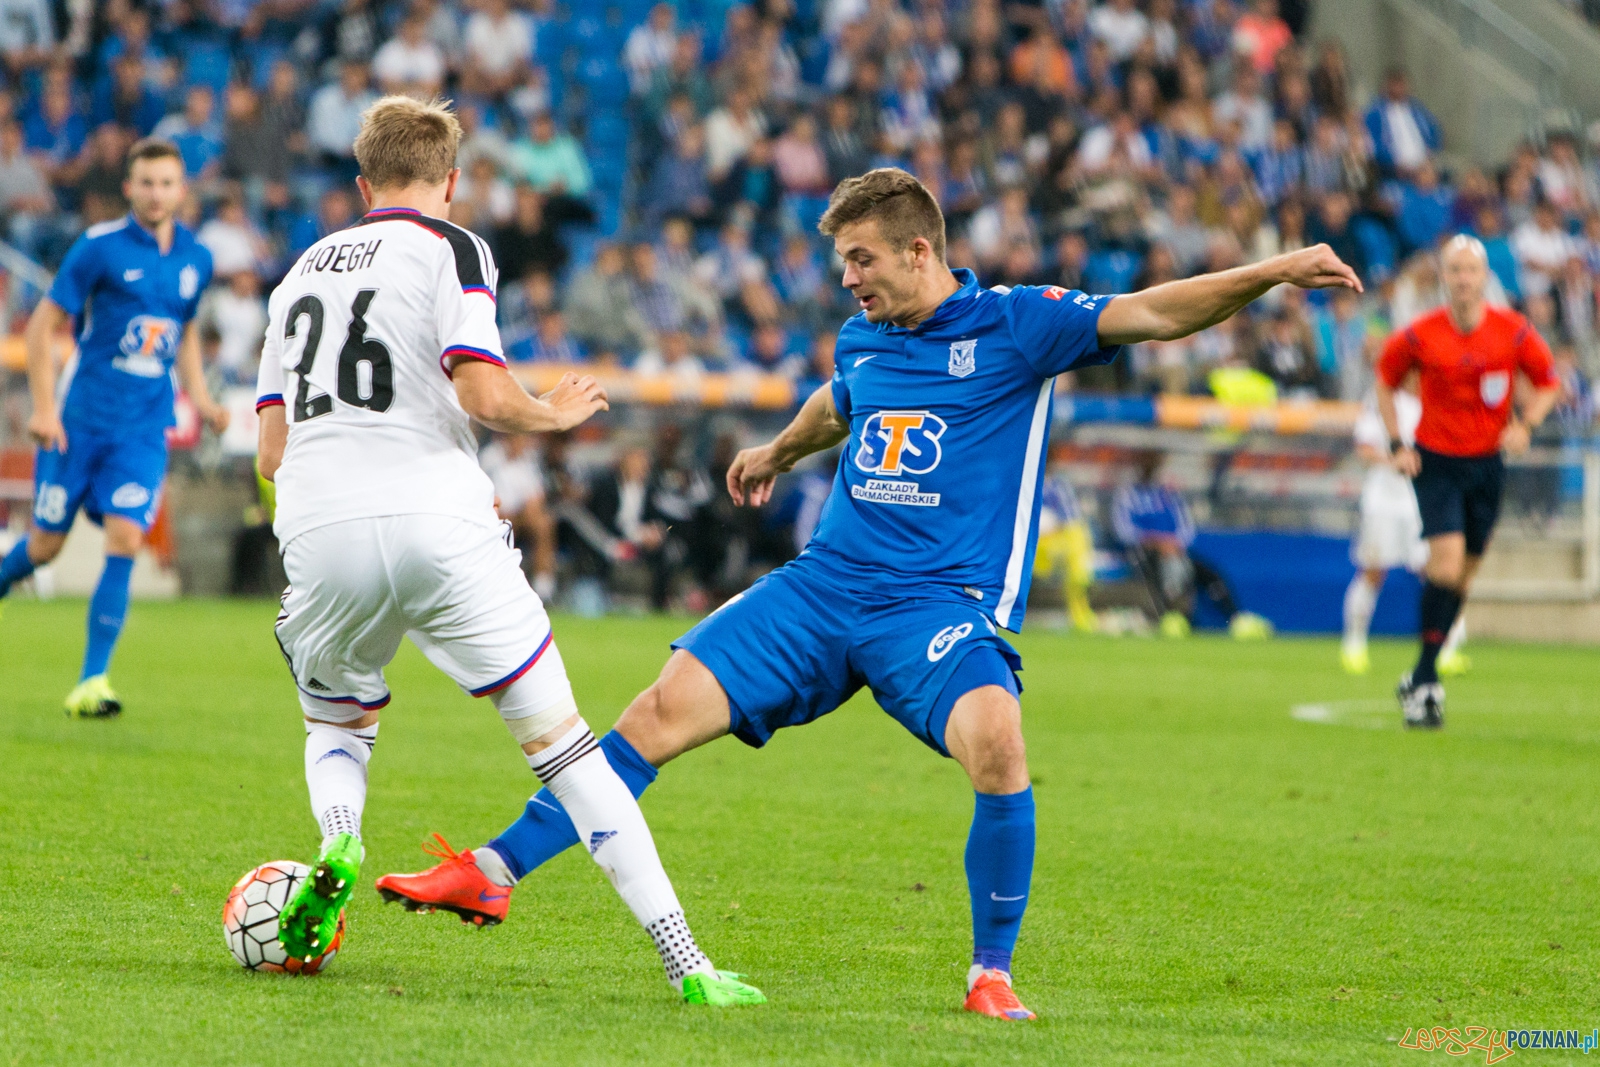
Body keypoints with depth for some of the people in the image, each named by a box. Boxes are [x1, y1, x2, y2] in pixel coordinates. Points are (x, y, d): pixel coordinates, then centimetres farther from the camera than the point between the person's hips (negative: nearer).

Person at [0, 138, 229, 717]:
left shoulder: (196, 259, 8)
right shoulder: (100, 246, -7)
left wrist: (199, 397, 11)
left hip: (145, 430, 2)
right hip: (81, 423, -2)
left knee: (124, 539, -13)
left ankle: (91, 682, -11)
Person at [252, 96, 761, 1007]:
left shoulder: (304, 270, 21)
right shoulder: (450, 249, 3)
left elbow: (273, 450, 19)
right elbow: (486, 395, -11)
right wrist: (552, 415, 9)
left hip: (317, 530, 4)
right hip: (435, 520, -4)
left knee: (337, 726, 29)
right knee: (558, 735, 2)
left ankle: (339, 848, -4)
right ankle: (683, 957, -5)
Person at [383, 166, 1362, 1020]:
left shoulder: (1015, 324, -4)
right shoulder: (862, 342, 13)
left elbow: (1151, 313, -13)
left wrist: (1275, 272, -26)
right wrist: (778, 452, 56)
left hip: (942, 599, -5)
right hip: (825, 586, 5)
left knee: (996, 740, -32)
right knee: (665, 712, -4)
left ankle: (993, 972, -15)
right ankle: (497, 867, 4)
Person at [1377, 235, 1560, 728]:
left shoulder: (1515, 332, -7)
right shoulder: (1419, 336, -10)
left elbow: (1548, 382, 7)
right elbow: (1386, 381, 8)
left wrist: (1524, 425, -10)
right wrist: (1397, 445, 0)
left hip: (1487, 462, 3)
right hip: (1435, 460, -3)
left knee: (1464, 572, 6)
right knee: (1447, 559, -19)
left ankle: (1420, 678, 20)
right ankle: (1425, 680, -11)